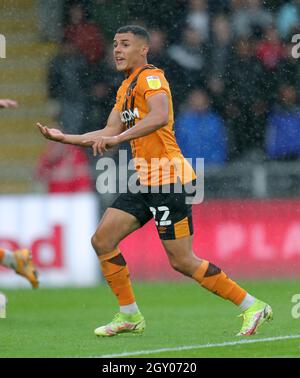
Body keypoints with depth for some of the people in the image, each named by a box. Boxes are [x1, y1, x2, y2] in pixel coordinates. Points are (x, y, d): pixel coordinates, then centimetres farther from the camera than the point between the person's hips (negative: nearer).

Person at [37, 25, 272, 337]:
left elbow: (160, 116, -31)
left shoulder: (150, 77, -12)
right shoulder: (126, 87, 18)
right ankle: (130, 316, 11)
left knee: (182, 261, -8)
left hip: (168, 179, -9)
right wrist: (64, 138, 15)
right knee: (102, 241, 2)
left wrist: (117, 138, -36)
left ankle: (252, 307, 2)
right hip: (144, 180, 9)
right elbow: (110, 134, 21)